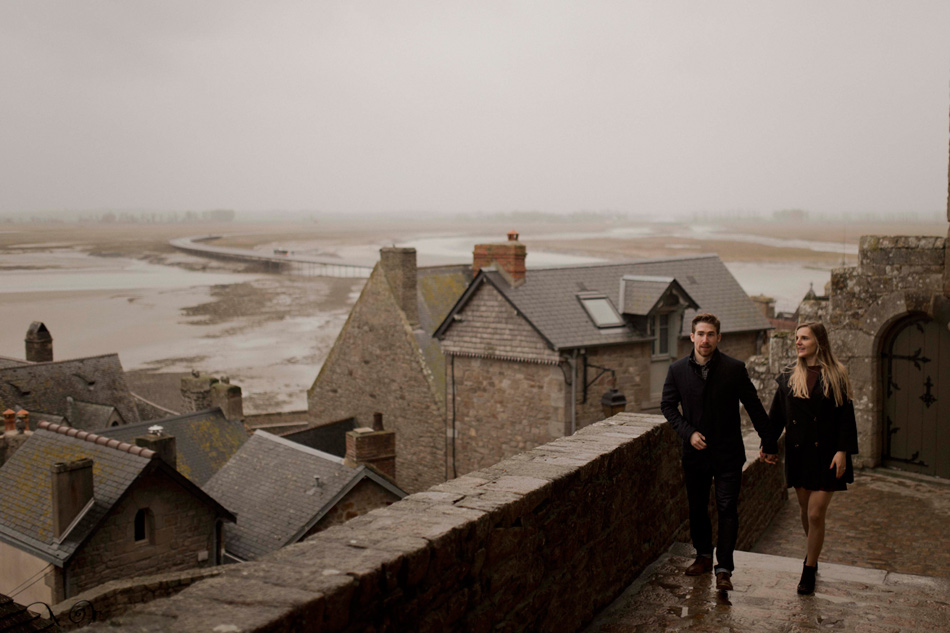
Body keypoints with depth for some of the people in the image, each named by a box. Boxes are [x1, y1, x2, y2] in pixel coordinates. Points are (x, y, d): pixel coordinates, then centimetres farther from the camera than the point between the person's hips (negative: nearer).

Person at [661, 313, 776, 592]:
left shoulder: (735, 369, -7)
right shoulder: (678, 370, -1)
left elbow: (754, 407, 0)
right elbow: (668, 405, 7)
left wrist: (769, 443, 4)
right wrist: (688, 432, -8)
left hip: (728, 453, -2)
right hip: (695, 452, 3)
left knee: (727, 509, -6)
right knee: (697, 507, 13)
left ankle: (724, 569, -1)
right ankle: (704, 555, 30)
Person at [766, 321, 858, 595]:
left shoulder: (836, 375, -4)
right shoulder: (789, 376, 6)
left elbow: (846, 416, -5)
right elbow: (776, 414, 10)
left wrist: (842, 451, -11)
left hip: (826, 454, -3)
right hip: (799, 454, 4)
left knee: (816, 514, -6)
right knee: (806, 512, 11)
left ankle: (809, 570, 8)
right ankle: (813, 554, 35)